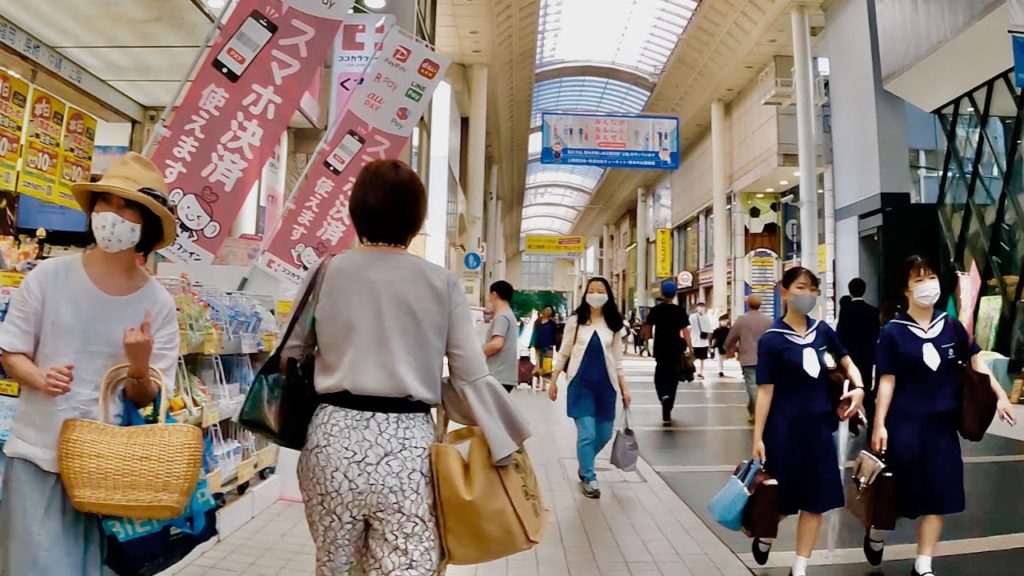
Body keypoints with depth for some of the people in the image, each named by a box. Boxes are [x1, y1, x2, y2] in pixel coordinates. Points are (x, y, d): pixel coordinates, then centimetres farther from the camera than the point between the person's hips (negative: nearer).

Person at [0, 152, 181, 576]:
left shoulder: (158, 303, -6)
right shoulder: (49, 277, -7)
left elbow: (147, 399, -3)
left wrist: (139, 368, -23)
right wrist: (40, 378, -17)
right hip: (38, 454, -1)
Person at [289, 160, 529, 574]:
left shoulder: (326, 273, 1)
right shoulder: (441, 282, -2)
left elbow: (290, 354, 8)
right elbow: (472, 377, -3)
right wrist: (506, 442, 8)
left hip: (334, 438, 3)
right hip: (406, 444, -2)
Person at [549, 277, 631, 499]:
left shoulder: (614, 325, 5)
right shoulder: (575, 321, 0)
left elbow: (617, 360, 9)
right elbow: (564, 353, 5)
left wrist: (625, 388, 6)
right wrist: (553, 380, 3)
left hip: (605, 385, 3)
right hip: (580, 384, -3)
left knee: (604, 434, 10)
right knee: (587, 434, -7)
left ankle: (584, 466, 38)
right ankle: (589, 479, 12)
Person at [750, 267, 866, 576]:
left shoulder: (822, 330, 4)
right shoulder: (771, 339, -10)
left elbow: (846, 360, 20)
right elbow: (765, 390, -11)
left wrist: (859, 388, -1)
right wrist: (758, 437, -13)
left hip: (820, 424, 5)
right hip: (785, 427, -5)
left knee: (816, 497, 8)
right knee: (784, 496, 6)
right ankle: (764, 537, 38)